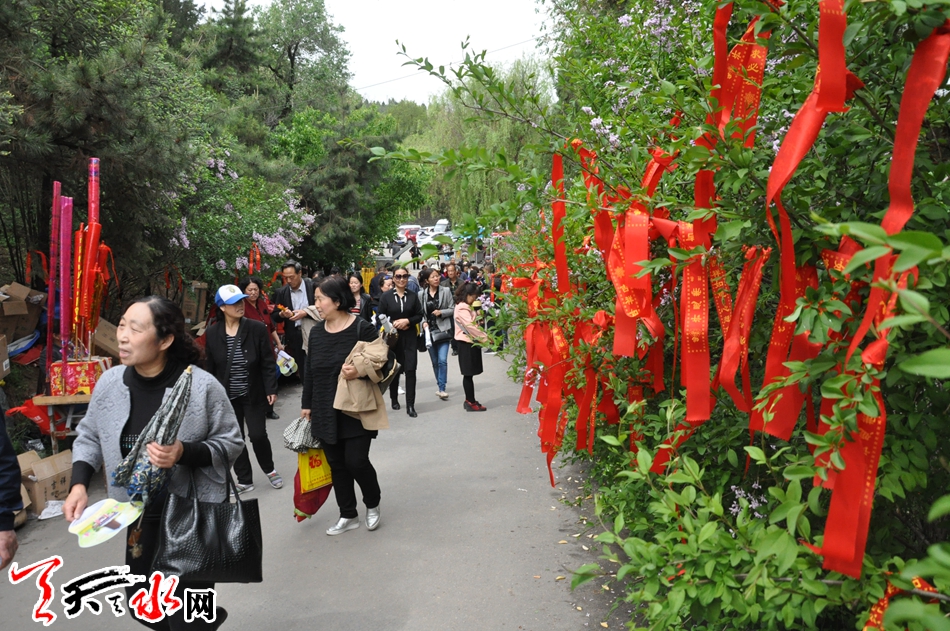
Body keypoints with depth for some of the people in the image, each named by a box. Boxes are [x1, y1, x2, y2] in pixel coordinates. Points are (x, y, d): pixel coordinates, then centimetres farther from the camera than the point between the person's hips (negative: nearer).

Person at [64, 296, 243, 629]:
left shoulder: (202, 386, -19)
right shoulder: (109, 382, -6)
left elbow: (231, 442, -10)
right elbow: (89, 435, 8)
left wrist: (184, 453, -26)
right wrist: (79, 483, -6)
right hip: (140, 516, 5)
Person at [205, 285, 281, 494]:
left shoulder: (257, 328, -8)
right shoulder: (212, 333, -3)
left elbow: (268, 362, -5)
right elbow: (209, 367, 3)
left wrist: (271, 389, -9)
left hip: (253, 394, -2)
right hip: (226, 396, 2)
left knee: (258, 435, -2)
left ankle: (269, 469, 26)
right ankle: (245, 480, 23)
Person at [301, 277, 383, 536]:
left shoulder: (362, 328, -12)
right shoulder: (316, 331, 6)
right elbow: (310, 371, 13)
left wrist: (360, 372, -27)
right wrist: (306, 404, 13)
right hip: (326, 412, 6)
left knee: (356, 461, -5)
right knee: (336, 464, 11)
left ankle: (372, 505, 23)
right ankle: (348, 516, 26)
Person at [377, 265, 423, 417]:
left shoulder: (413, 296, 5)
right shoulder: (386, 296, -1)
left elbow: (419, 316, 4)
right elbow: (381, 317, -2)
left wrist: (407, 321, -13)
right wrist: (394, 324, -16)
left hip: (409, 337, 0)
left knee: (410, 369, -8)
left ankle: (410, 405, -4)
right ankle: (394, 399, 31)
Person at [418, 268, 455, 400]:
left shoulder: (445, 291, -1)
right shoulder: (421, 294, 2)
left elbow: (452, 309, 1)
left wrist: (441, 312, -14)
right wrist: (423, 322, -10)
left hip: (443, 330, -2)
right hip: (429, 331, 2)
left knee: (442, 360, -12)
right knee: (435, 362, 11)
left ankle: (442, 389, -10)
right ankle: (440, 387, 23)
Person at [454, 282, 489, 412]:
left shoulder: (465, 307, 17)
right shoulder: (462, 308, -15)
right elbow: (471, 326, -21)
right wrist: (486, 338, -18)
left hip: (470, 342, 10)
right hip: (467, 343, -10)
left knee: (468, 374, 12)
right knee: (468, 374, -5)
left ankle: (469, 401, 16)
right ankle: (471, 403, 0)